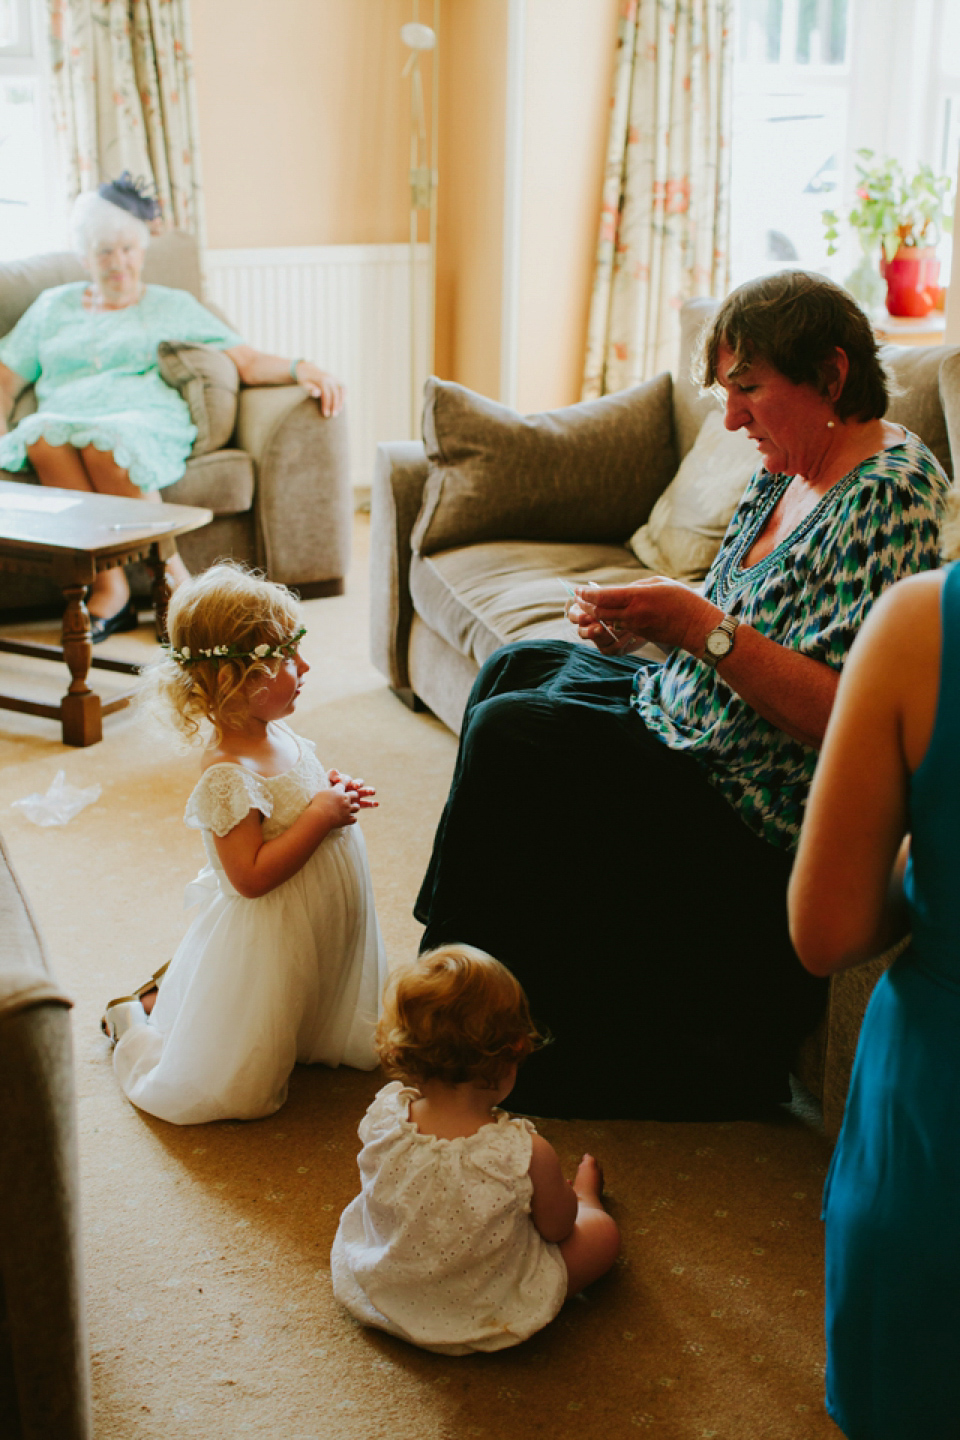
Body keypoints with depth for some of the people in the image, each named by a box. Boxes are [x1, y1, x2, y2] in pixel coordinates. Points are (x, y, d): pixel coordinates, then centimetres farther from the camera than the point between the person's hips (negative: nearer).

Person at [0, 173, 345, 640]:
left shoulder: (173, 306, 22)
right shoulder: (53, 306, 28)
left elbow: (247, 361, 12)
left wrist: (298, 368, -8)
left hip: (148, 422, -2)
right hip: (65, 419, 2)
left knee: (104, 441, -39)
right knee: (43, 436, -36)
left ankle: (174, 579, -29)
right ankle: (109, 587, -34)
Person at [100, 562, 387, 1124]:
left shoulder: (279, 735, 0)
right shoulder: (227, 775, -28)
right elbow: (251, 876, -29)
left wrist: (334, 793, -1)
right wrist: (320, 816, -26)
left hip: (322, 931, 9)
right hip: (268, 945, -9)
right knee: (237, 1093, 2)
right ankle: (135, 1017, 27)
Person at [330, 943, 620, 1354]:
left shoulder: (381, 1119, -27)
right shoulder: (527, 1155, -36)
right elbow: (558, 1228, -13)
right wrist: (568, 1197, 9)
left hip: (377, 1294, 3)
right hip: (483, 1320, -3)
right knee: (603, 1231, 18)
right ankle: (586, 1196, 54)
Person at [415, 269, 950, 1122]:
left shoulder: (888, 498, -24)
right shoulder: (789, 472, 5)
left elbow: (846, 715, -30)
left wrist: (700, 628, -31)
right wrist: (642, 622, -5)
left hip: (748, 817, -11)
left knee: (507, 734, -13)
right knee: (518, 666, 20)